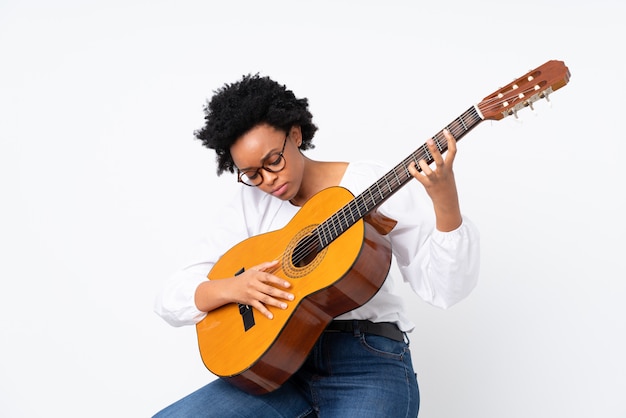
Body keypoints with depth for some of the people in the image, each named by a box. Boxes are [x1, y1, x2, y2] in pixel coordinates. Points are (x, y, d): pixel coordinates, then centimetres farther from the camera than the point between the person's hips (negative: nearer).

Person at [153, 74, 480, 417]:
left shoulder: (373, 184, -1)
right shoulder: (249, 206, 8)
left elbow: (446, 289, -8)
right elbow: (170, 299, 6)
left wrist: (444, 201, -23)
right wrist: (229, 289, -14)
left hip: (367, 362, -3)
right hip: (280, 365, 3)